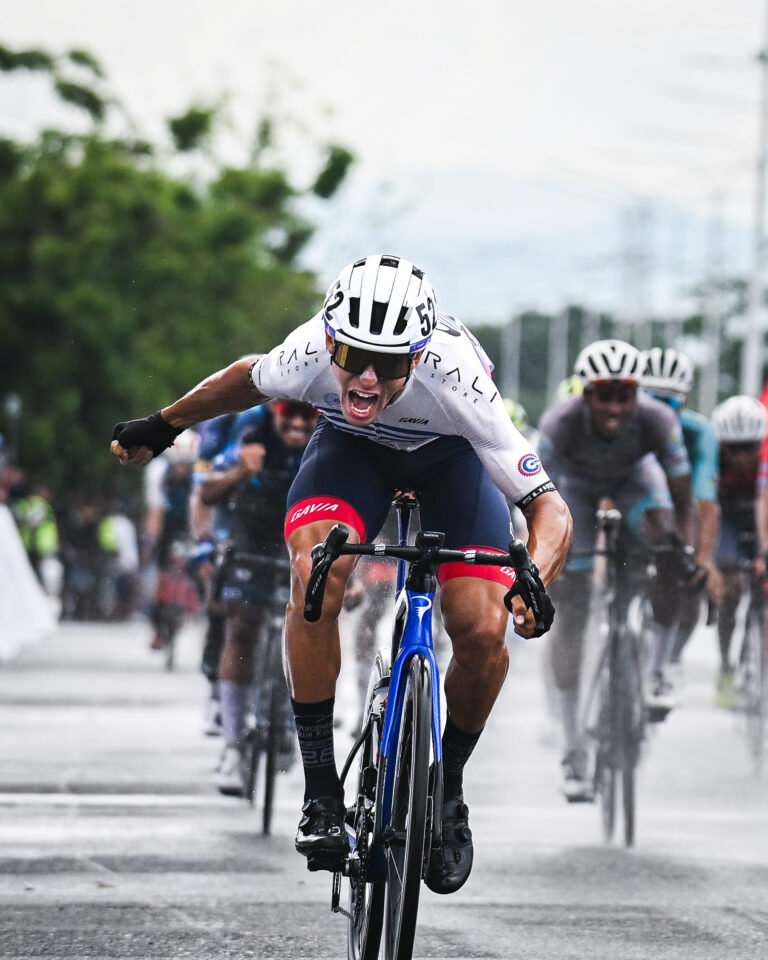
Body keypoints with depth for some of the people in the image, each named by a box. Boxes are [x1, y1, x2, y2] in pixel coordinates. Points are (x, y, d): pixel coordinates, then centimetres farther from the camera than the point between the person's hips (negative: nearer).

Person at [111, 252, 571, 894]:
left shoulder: (456, 379, -41)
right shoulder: (308, 357, -34)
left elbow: (550, 508, -37)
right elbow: (249, 379, -6)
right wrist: (163, 427, 6)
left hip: (449, 455, -1)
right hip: (350, 448, 1)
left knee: (483, 633, -19)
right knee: (315, 576, -29)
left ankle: (448, 788, 10)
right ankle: (321, 791, -18)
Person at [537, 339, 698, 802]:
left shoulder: (658, 421, -35)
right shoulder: (560, 424, -37)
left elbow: (684, 502, -29)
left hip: (634, 473, 1)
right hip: (578, 481, -1)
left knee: (668, 548, -31)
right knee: (570, 613, -8)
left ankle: (658, 671, -10)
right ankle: (573, 750, -2)